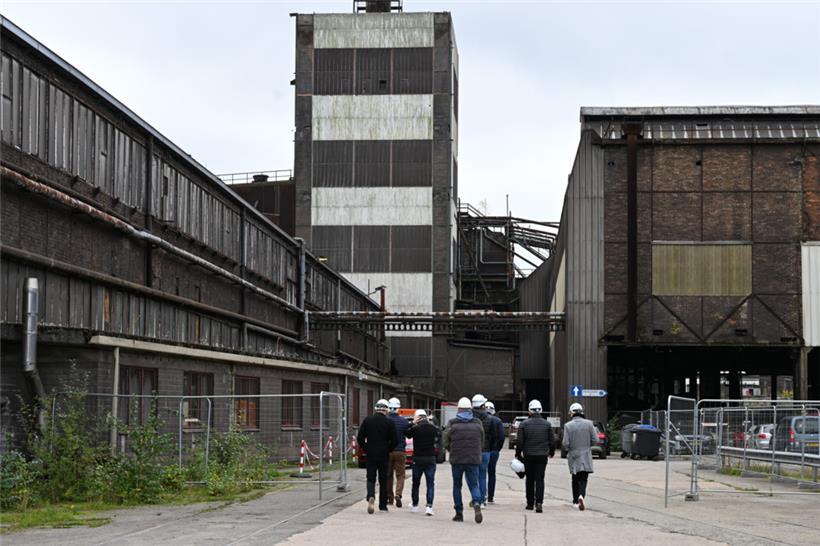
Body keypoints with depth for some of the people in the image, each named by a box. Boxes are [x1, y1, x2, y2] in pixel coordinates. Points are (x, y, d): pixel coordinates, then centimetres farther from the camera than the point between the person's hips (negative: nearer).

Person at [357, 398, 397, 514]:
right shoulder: (389, 423, -6)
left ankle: (371, 497, -21)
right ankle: (383, 505, 14)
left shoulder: (367, 420, -2)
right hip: (384, 456, 0)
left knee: (370, 479, 7)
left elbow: (360, 438, -3)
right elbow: (394, 441, -7)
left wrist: (366, 449, 9)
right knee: (383, 480, 10)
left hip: (370, 455, 1)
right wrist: (387, 450, 9)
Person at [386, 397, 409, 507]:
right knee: (400, 475, 5)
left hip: (387, 451, 1)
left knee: (388, 475, 13)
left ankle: (389, 497, 17)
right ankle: (398, 494, -16)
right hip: (400, 452, -1)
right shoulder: (404, 421, -8)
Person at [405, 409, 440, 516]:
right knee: (430, 484, 1)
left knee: (416, 483, 15)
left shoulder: (415, 428, -9)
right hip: (431, 459, 1)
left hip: (417, 459, 0)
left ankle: (415, 505, 24)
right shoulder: (433, 428, -2)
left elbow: (407, 434, 6)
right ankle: (429, 506, -13)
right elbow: (439, 436, 13)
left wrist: (412, 423, 5)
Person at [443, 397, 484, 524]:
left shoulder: (452, 424, -5)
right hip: (474, 460, 1)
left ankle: (459, 512, 12)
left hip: (456, 460, -1)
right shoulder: (477, 424, 2)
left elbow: (446, 443, 0)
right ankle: (477, 504, -22)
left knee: (457, 486, 12)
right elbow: (482, 443, 7)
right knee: (474, 484, 6)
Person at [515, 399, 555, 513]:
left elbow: (519, 441, -5)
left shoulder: (524, 424, -4)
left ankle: (530, 503, 15)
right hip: (542, 456, 1)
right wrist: (551, 452, 20)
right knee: (540, 480, 0)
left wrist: (518, 454, 7)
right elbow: (552, 441, 4)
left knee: (530, 480, 11)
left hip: (528, 456, 0)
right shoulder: (547, 424, 1)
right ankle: (539, 502, -14)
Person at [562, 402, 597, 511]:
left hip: (573, 455, 0)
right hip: (586, 456, 0)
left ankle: (576, 499, 23)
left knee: (575, 478, 16)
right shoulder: (589, 423, -4)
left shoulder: (568, 425, -8)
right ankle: (581, 495, -24)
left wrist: (566, 448, 12)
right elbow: (595, 440, -3)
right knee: (583, 479, -1)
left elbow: (565, 443, -10)